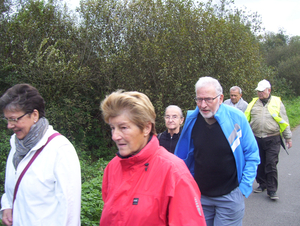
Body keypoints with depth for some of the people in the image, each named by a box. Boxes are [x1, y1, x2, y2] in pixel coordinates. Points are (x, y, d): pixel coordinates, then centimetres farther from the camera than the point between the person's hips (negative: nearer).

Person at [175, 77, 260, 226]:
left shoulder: (236, 118, -12)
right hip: (199, 196, 3)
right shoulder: (192, 120, -6)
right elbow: (183, 157, 8)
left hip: (229, 197, -3)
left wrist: (244, 187, -8)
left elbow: (252, 155, -4)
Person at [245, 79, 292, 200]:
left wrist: (288, 137, 9)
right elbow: (245, 119, 14)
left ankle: (272, 190, 5)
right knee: (259, 164, 10)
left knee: (271, 165, -5)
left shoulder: (277, 102, 5)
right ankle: (262, 184, 28)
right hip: (256, 139, 3)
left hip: (272, 140, -3)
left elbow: (284, 122, 9)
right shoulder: (253, 103, 10)